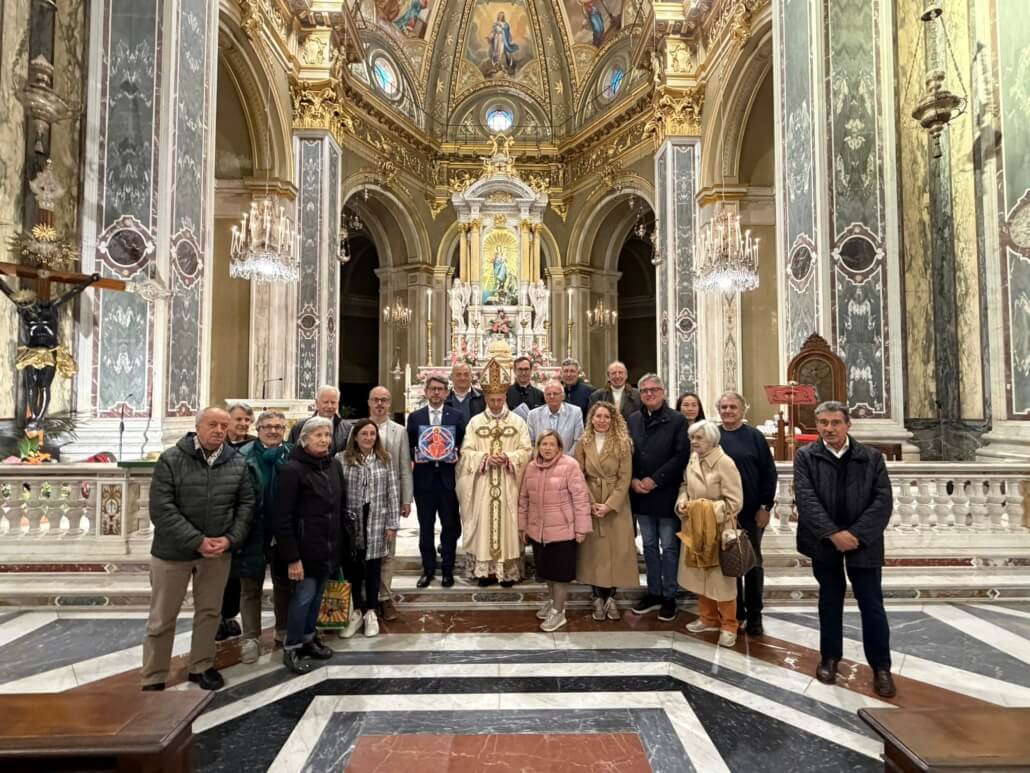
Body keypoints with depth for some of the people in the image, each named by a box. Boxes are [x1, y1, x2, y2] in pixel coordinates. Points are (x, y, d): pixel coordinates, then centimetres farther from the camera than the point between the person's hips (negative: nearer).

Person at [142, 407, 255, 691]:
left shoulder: (237, 463, 0)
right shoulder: (171, 460, -12)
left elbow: (246, 504, 3)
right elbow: (161, 509, -17)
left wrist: (230, 538, -12)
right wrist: (197, 541, -21)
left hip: (218, 550, 3)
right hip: (173, 550, -3)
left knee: (210, 612, 16)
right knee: (162, 618, 9)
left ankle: (201, 666, 35)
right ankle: (154, 679, 25)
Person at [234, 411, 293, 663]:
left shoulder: (292, 455, 1)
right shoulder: (244, 456, -7)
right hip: (254, 531, -2)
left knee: (284, 583, 16)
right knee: (250, 586, 9)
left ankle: (283, 629, 34)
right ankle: (251, 637, 22)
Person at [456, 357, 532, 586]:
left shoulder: (518, 421, 3)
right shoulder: (475, 422, 5)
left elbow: (526, 450, 0)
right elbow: (466, 452, 1)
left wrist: (508, 457, -17)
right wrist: (485, 457, -16)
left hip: (509, 485, 0)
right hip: (483, 485, 1)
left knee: (508, 524, 3)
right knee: (483, 523, 3)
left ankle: (509, 569, 13)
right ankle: (484, 569, 13)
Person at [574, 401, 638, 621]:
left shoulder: (622, 443, -5)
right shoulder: (583, 442, 1)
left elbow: (625, 477, -7)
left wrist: (609, 505, -14)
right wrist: (590, 503, -10)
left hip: (616, 505, -1)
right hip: (590, 504, 1)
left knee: (616, 550, 2)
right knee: (593, 550, 5)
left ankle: (610, 597, 17)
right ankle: (598, 598, 16)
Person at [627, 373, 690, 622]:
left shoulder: (677, 420, -6)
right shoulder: (633, 420, 7)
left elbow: (681, 455, -13)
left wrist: (655, 480, -16)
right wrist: (632, 480, -7)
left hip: (667, 494, -4)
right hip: (640, 494, 4)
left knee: (669, 547, 6)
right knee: (649, 545, 15)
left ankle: (669, 596, 19)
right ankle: (653, 593, 27)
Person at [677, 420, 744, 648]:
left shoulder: (724, 463, -19)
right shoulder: (693, 459, 2)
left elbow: (735, 501, -18)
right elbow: (685, 485, 16)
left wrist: (709, 509, -22)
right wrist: (682, 501, -3)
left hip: (717, 529, -7)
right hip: (695, 527, 7)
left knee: (722, 578, 6)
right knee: (700, 574, 18)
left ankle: (729, 626, 22)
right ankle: (708, 618, 35)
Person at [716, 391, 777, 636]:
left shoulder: (754, 436, -3)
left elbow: (769, 473, -4)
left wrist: (765, 506, -8)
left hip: (751, 511, -2)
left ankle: (754, 615, 20)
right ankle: (735, 611, 24)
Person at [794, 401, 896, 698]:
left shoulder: (872, 457, -2)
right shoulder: (805, 456, -5)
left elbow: (884, 500, -8)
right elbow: (805, 499, -13)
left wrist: (857, 534, -17)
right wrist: (833, 534, -22)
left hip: (863, 542, 0)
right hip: (824, 542, 0)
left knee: (872, 605, 5)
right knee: (830, 601, 14)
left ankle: (881, 666, 20)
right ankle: (829, 657, 28)